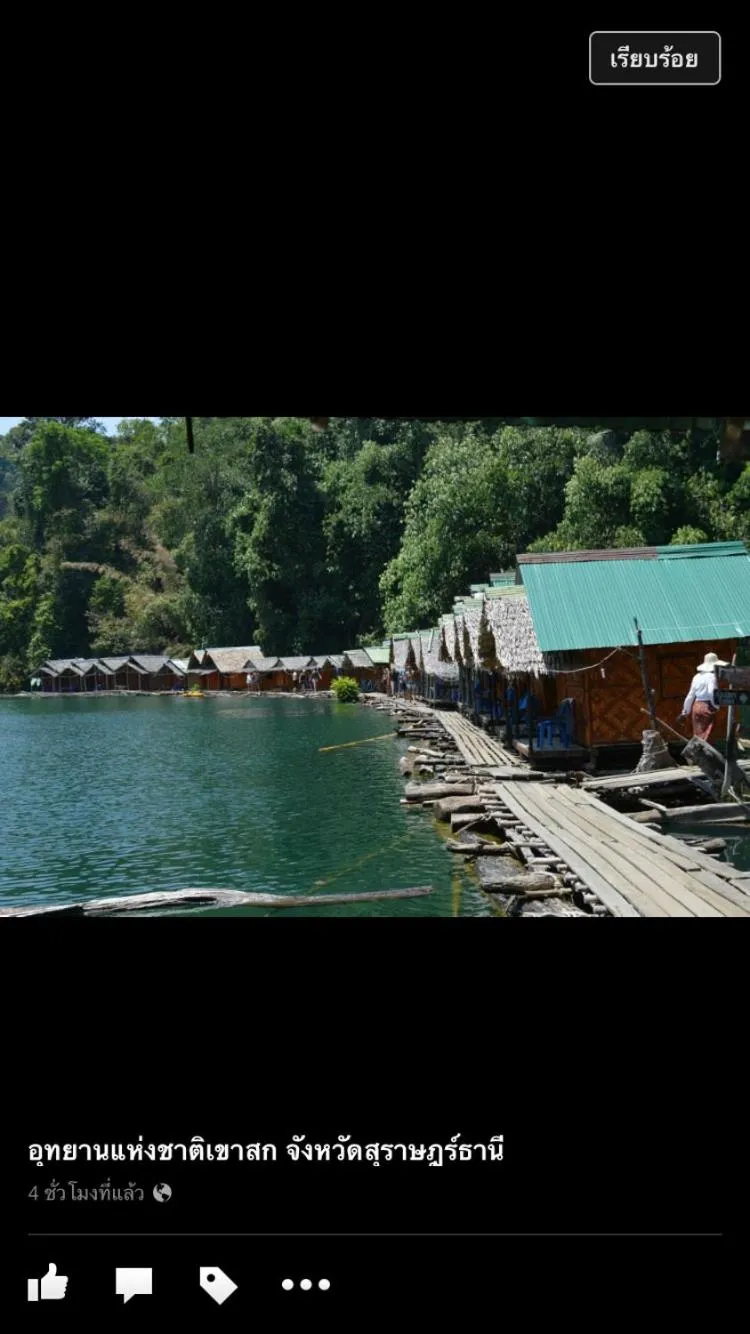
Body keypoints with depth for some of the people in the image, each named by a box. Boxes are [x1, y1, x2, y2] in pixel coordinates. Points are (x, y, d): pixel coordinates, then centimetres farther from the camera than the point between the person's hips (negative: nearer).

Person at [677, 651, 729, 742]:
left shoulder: (697, 676, 10)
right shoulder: (712, 676, -10)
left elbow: (690, 695, 14)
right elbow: (712, 692, -23)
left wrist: (685, 712, 20)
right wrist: (716, 706, -8)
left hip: (696, 706, 7)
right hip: (707, 707, -7)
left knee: (697, 735, 15)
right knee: (705, 736, -5)